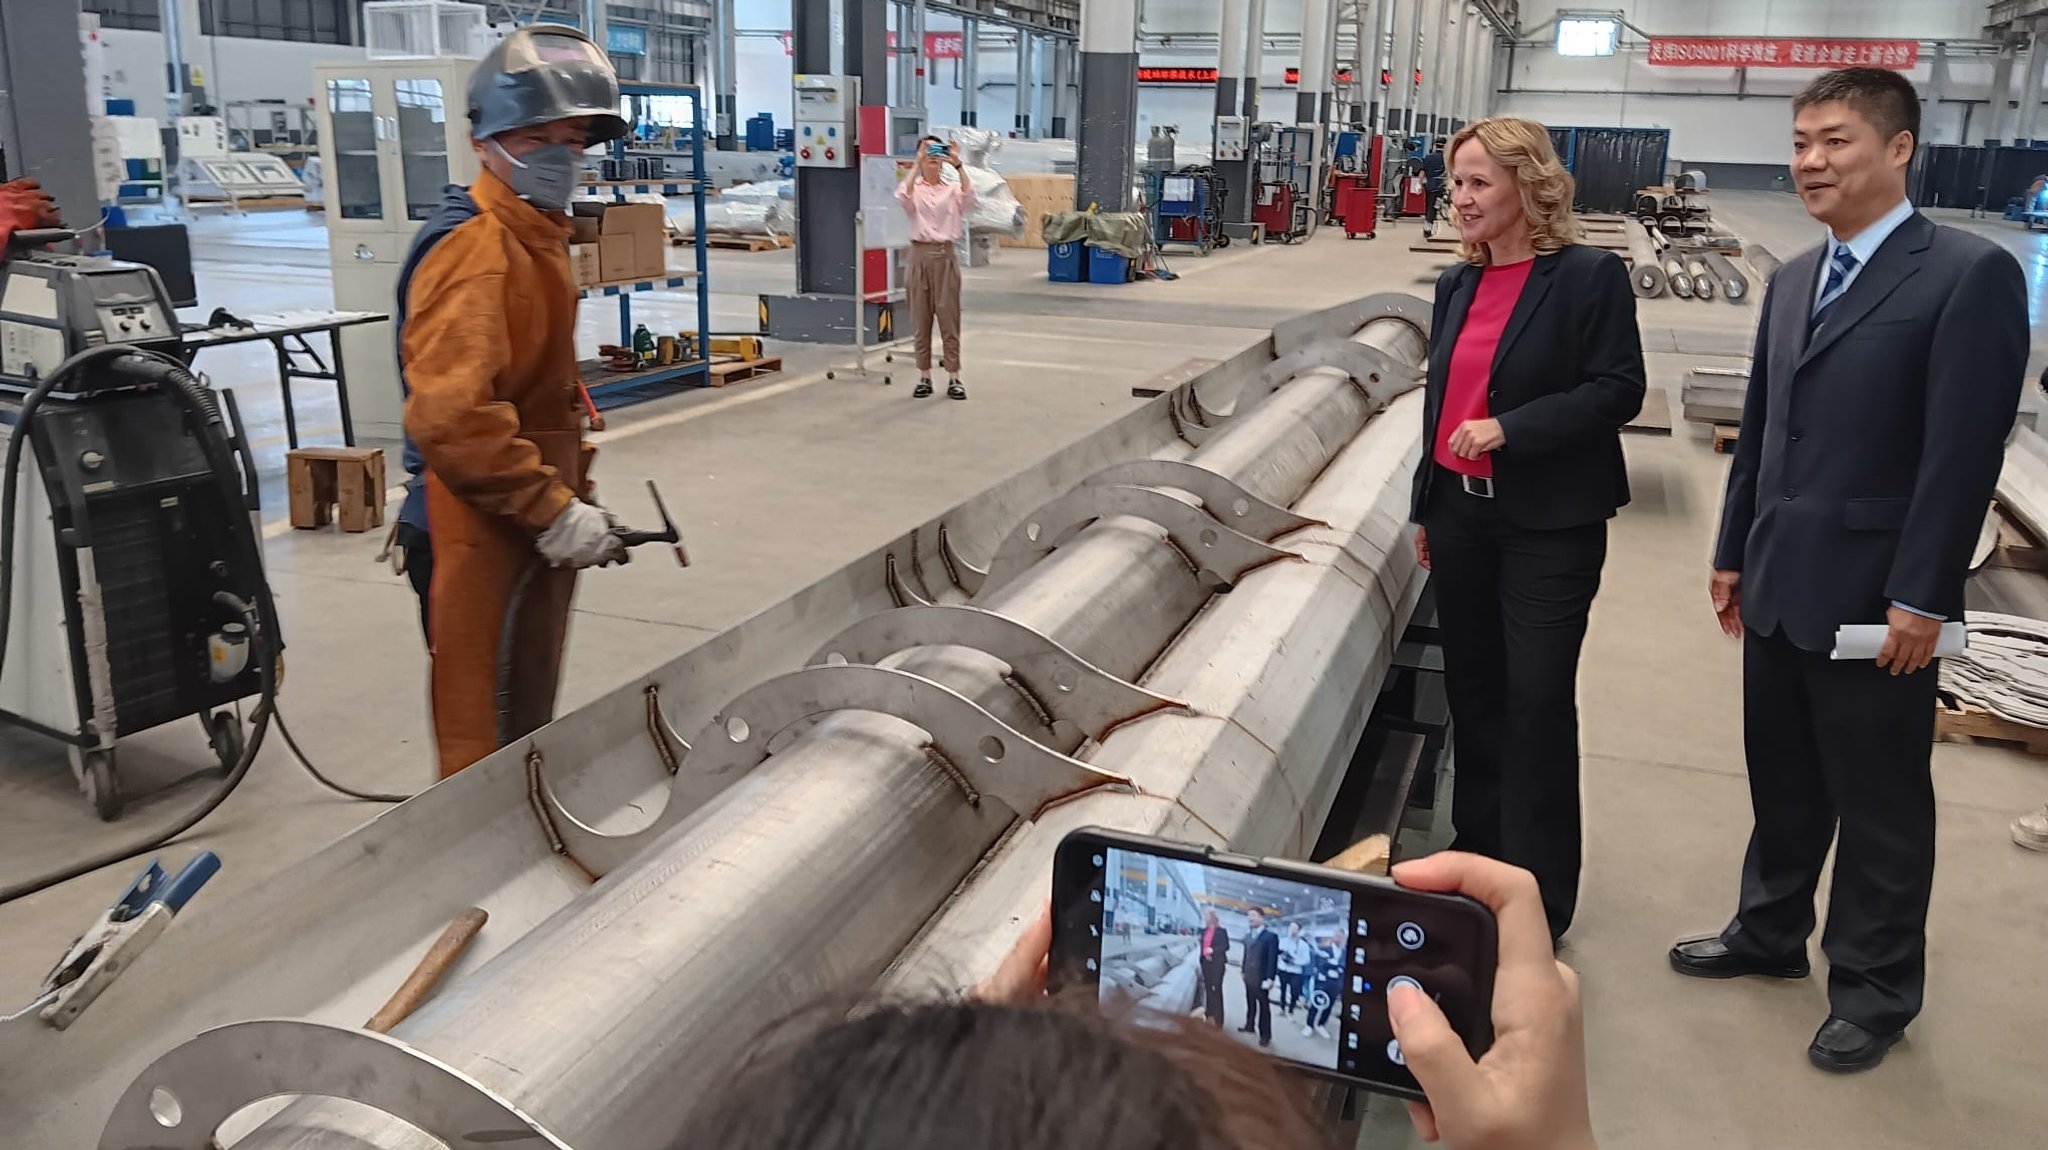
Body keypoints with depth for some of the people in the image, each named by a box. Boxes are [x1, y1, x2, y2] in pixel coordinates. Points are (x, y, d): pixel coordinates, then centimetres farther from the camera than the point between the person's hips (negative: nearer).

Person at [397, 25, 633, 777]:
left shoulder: (538, 235, 15)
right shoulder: (474, 250, -18)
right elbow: (452, 415, -29)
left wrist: (573, 495, 17)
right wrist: (554, 511, -24)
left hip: (534, 517, 10)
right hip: (482, 529, -10)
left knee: (531, 715, 22)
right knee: (483, 732, -1)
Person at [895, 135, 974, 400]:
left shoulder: (952, 190, 6)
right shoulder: (914, 189, 4)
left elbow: (969, 194, -16)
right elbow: (902, 196, -20)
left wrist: (958, 166, -25)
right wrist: (917, 165, -24)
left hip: (945, 255, 0)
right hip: (920, 254, 0)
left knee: (949, 318, 1)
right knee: (921, 319, 5)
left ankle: (954, 378, 6)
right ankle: (924, 377, 12)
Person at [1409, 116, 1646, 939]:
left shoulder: (1590, 277, -10)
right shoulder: (1459, 283, 9)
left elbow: (1617, 392, -13)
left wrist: (1510, 428, -23)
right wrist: (1426, 506, 16)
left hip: (1549, 522, -6)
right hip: (1461, 509, 6)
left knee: (1537, 700, -1)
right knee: (1471, 686, 15)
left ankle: (1538, 893, 12)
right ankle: (1476, 854, 32)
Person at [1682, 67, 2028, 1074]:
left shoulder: (1968, 274, -12)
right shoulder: (1793, 280, 11)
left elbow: (1965, 451, -16)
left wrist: (1921, 598, -17)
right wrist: (1734, 553, 15)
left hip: (1873, 595, -6)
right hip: (1779, 585, 7)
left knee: (1880, 802, 8)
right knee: (1781, 779, 20)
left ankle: (1875, 991, 25)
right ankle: (1768, 933, 38)